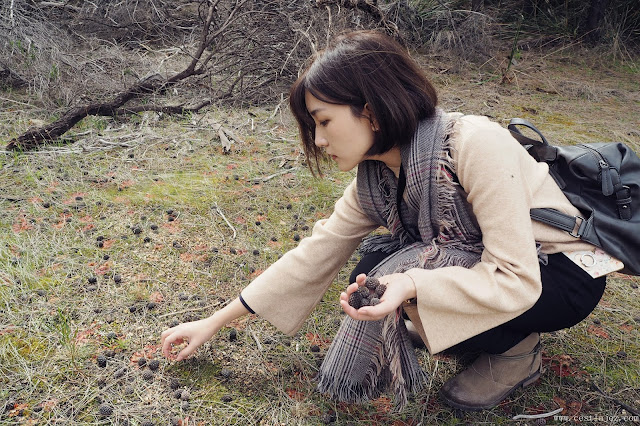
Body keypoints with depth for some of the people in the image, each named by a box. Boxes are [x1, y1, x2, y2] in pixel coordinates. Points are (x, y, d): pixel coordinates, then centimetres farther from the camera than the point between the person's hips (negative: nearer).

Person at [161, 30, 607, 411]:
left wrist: (412, 285, -45)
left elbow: (516, 279, -30)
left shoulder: (474, 144, -31)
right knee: (371, 283, -9)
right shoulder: (374, 180, -9)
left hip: (562, 272, -7)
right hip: (483, 261, 7)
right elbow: (312, 256, -4)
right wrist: (215, 322, -2)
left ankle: (518, 349, -2)